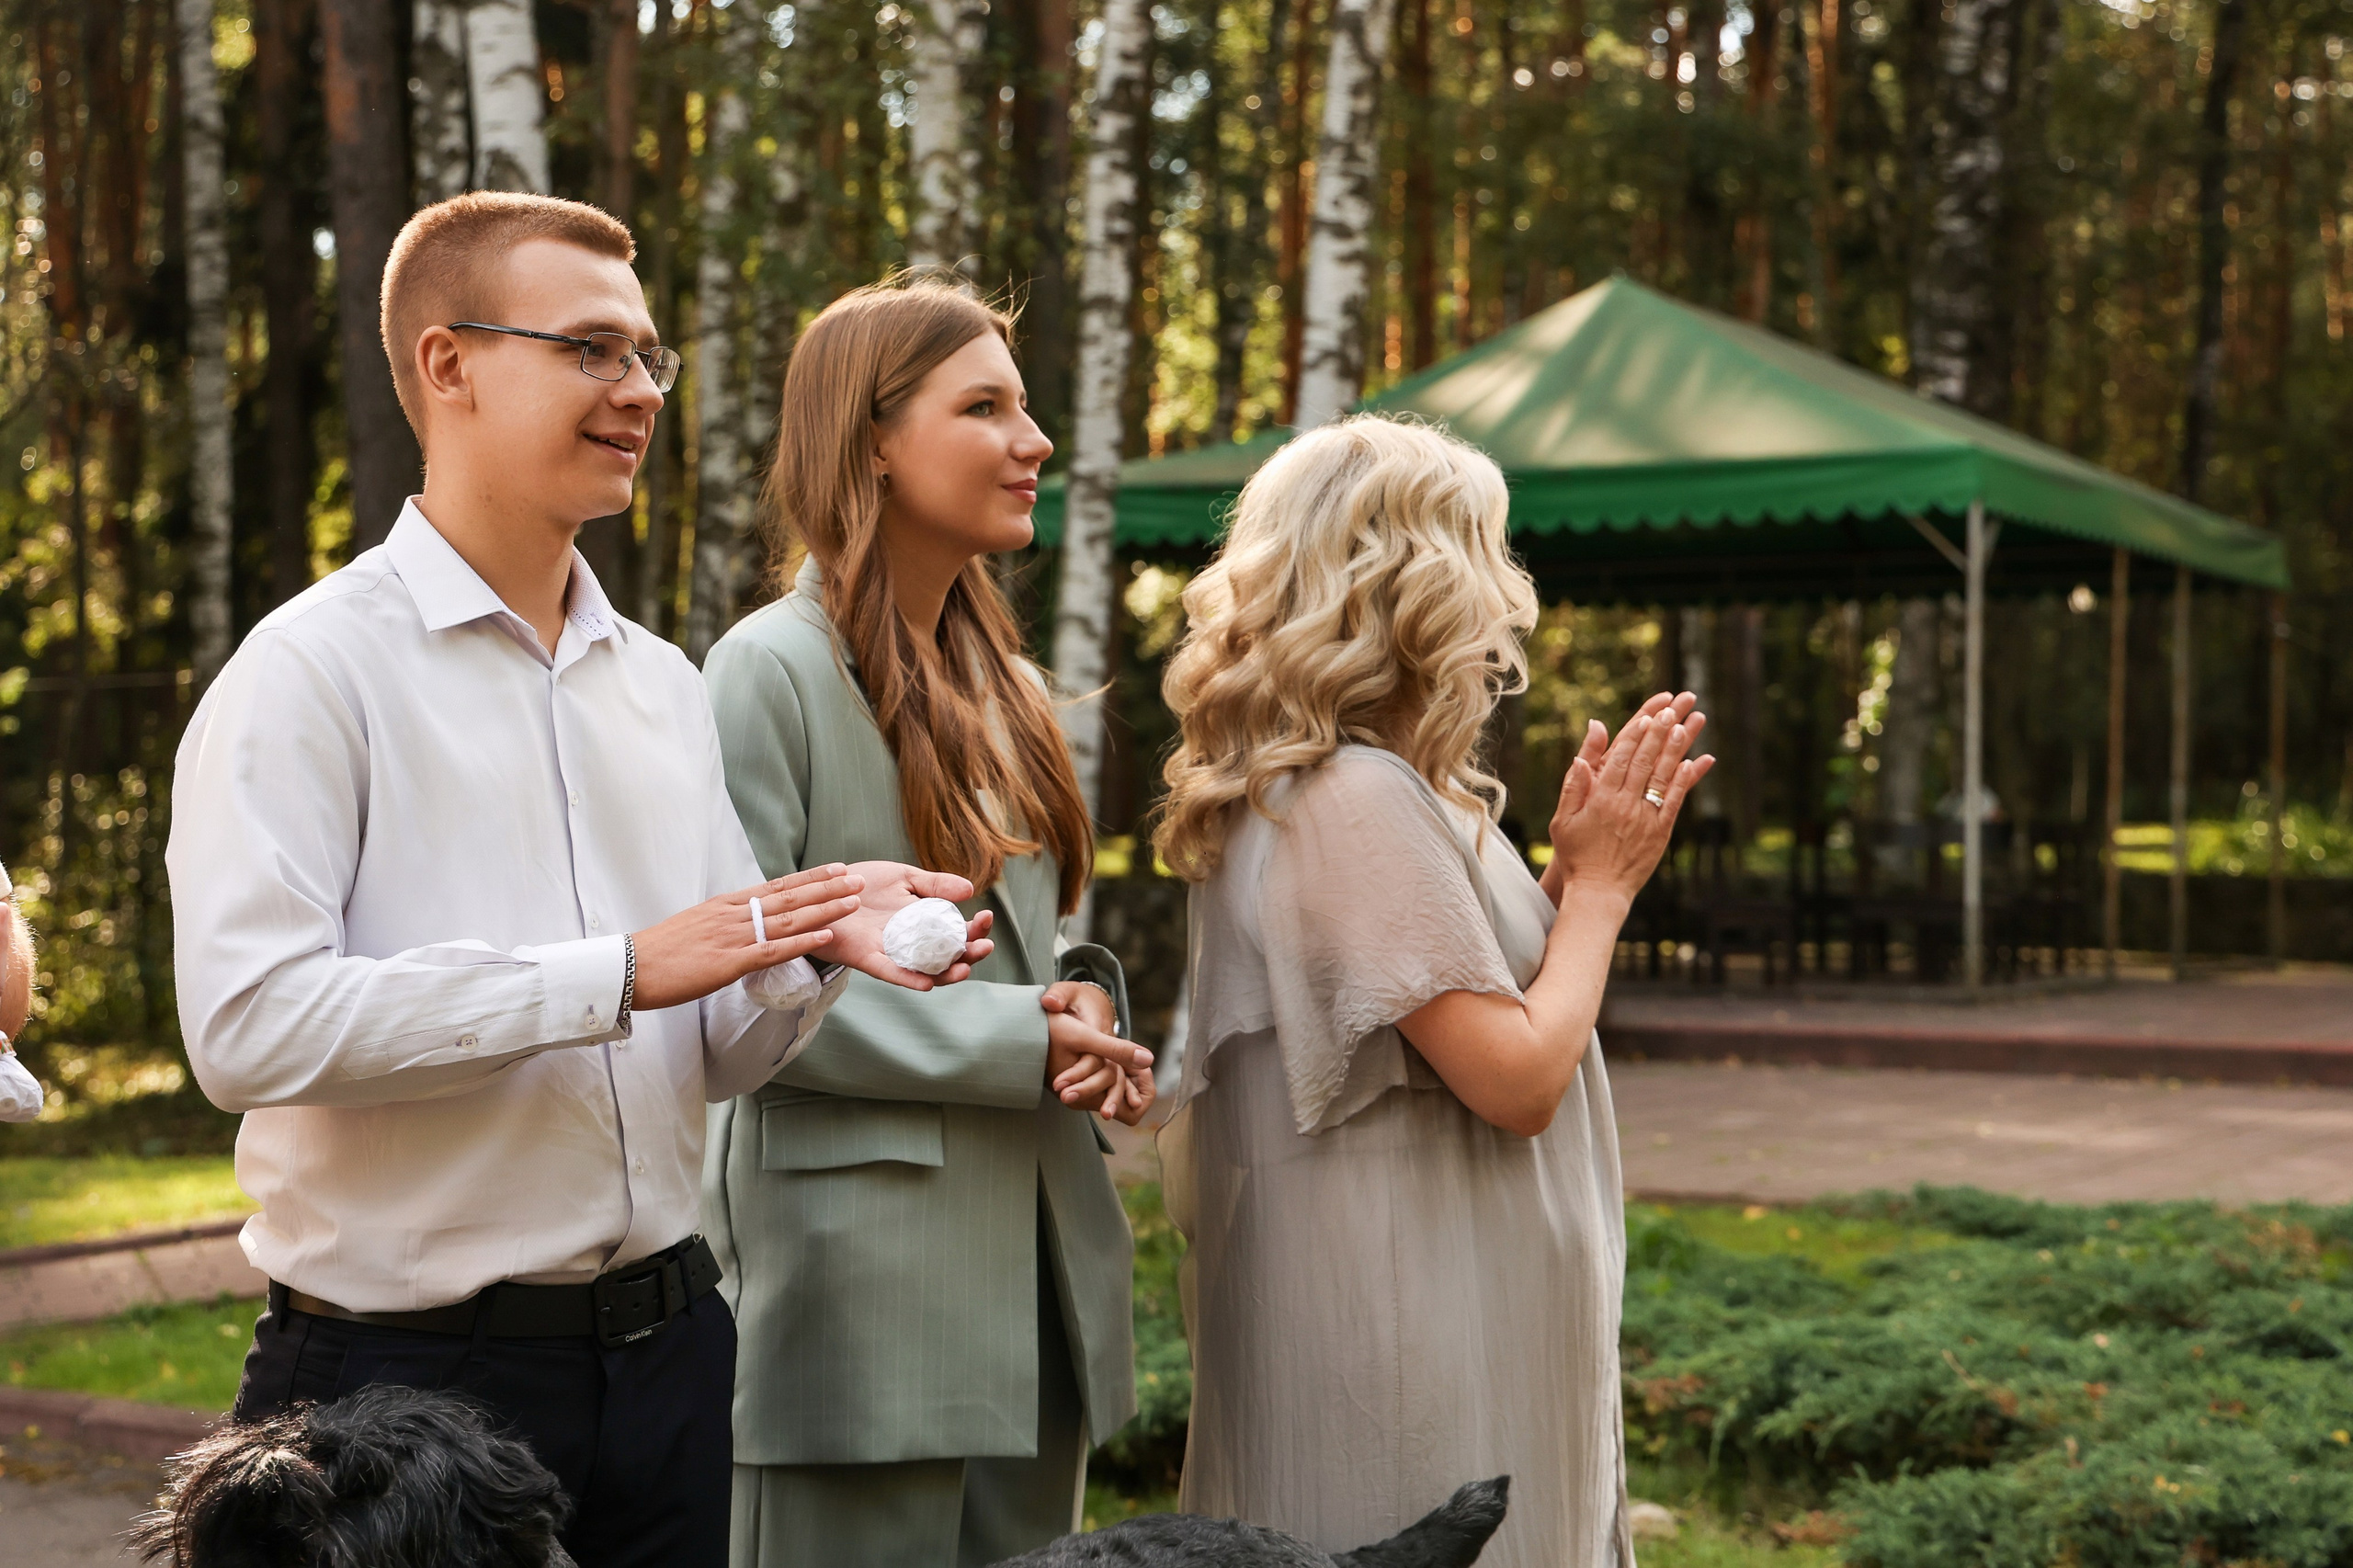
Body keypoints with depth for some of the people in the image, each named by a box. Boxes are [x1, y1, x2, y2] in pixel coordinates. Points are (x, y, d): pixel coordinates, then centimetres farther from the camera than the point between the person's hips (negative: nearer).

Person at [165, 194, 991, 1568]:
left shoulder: (663, 685, 13)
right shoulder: (315, 669, -8)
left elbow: (721, 1049, 13)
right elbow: (250, 1024, -21)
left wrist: (820, 947, -8)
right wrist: (622, 972, -21)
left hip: (665, 1347, 6)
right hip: (413, 1371, -6)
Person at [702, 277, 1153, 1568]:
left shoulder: (1003, 683, 16)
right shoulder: (771, 671, -10)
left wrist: (1083, 997, -2)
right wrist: (1017, 1041, -17)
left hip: (1031, 1259, 8)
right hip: (863, 1284, -8)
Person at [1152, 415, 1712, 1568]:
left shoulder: (1297, 794, 11)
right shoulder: (1360, 801, -20)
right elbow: (1516, 1077, -21)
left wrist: (1566, 868, 7)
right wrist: (1600, 882, -8)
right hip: (1408, 1330, -10)